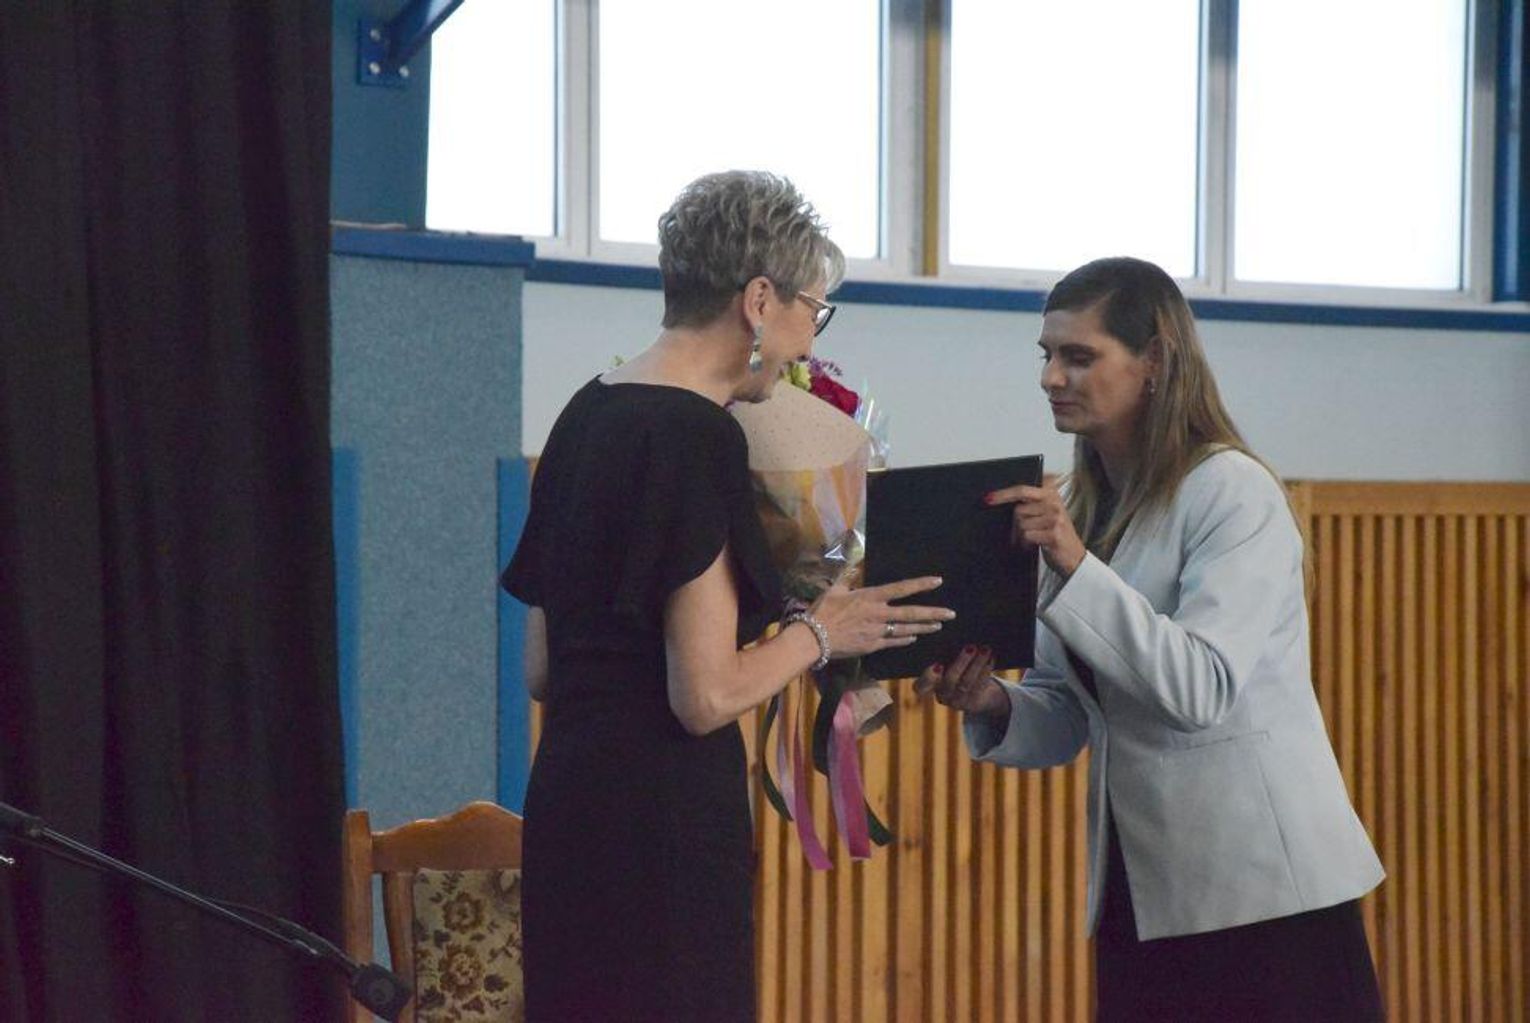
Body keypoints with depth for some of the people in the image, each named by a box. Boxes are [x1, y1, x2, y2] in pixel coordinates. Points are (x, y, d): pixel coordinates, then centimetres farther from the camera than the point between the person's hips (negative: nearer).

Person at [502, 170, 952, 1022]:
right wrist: (819, 633, 0)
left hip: (572, 800, 9)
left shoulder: (589, 415, 12)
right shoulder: (698, 437, -14)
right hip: (664, 821, -9)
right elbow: (707, 696, -17)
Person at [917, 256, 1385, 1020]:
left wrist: (1076, 568, -28)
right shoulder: (1080, 505, 11)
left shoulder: (1232, 492, -10)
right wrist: (992, 706, -10)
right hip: (1140, 888, 7)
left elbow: (1202, 690, -21)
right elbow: (1066, 721, 11)